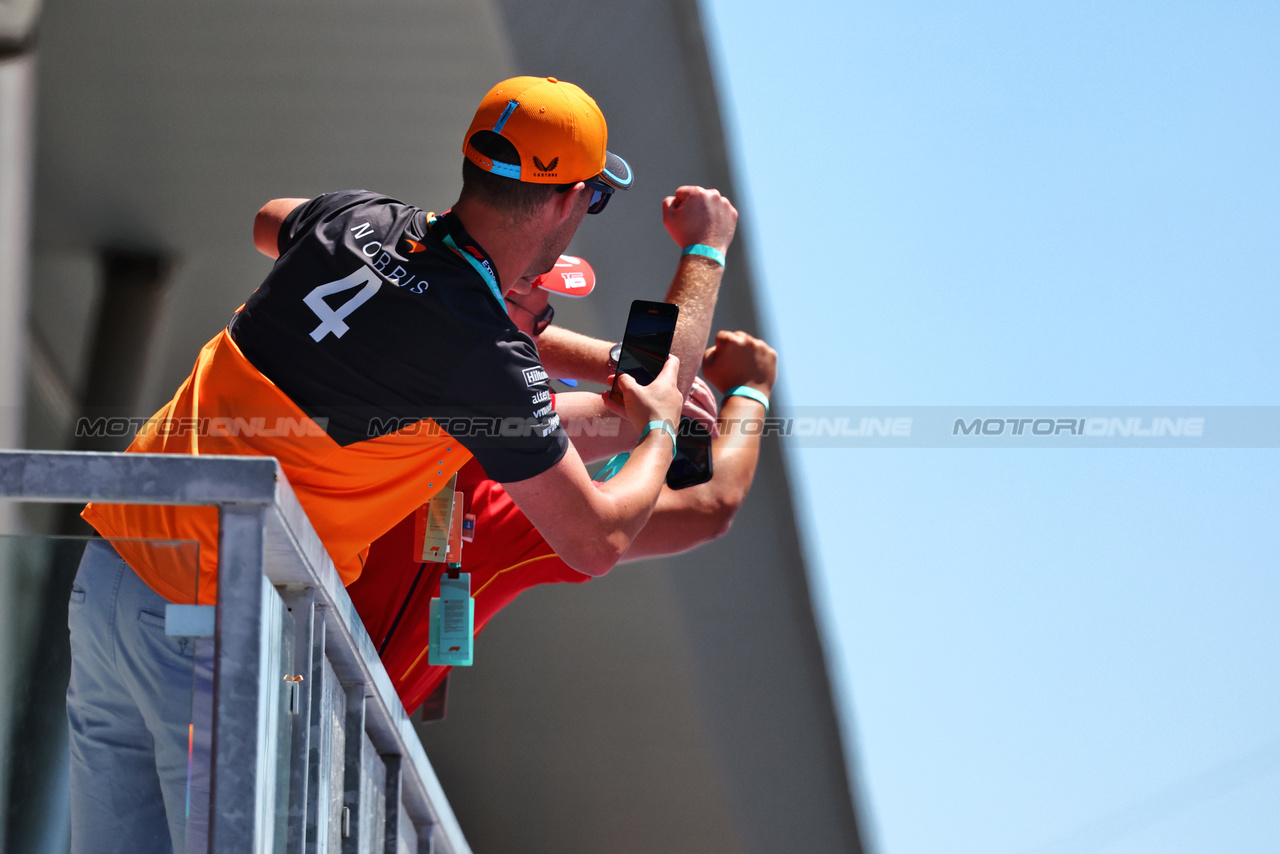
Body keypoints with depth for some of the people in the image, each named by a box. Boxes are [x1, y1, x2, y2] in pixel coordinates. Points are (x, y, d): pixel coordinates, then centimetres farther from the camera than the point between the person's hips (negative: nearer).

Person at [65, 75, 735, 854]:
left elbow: (269, 222, 33)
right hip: (215, 621, -8)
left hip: (111, 562, 8)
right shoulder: (490, 359, -16)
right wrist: (659, 429, 11)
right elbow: (596, 541, -9)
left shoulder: (357, 218, 5)